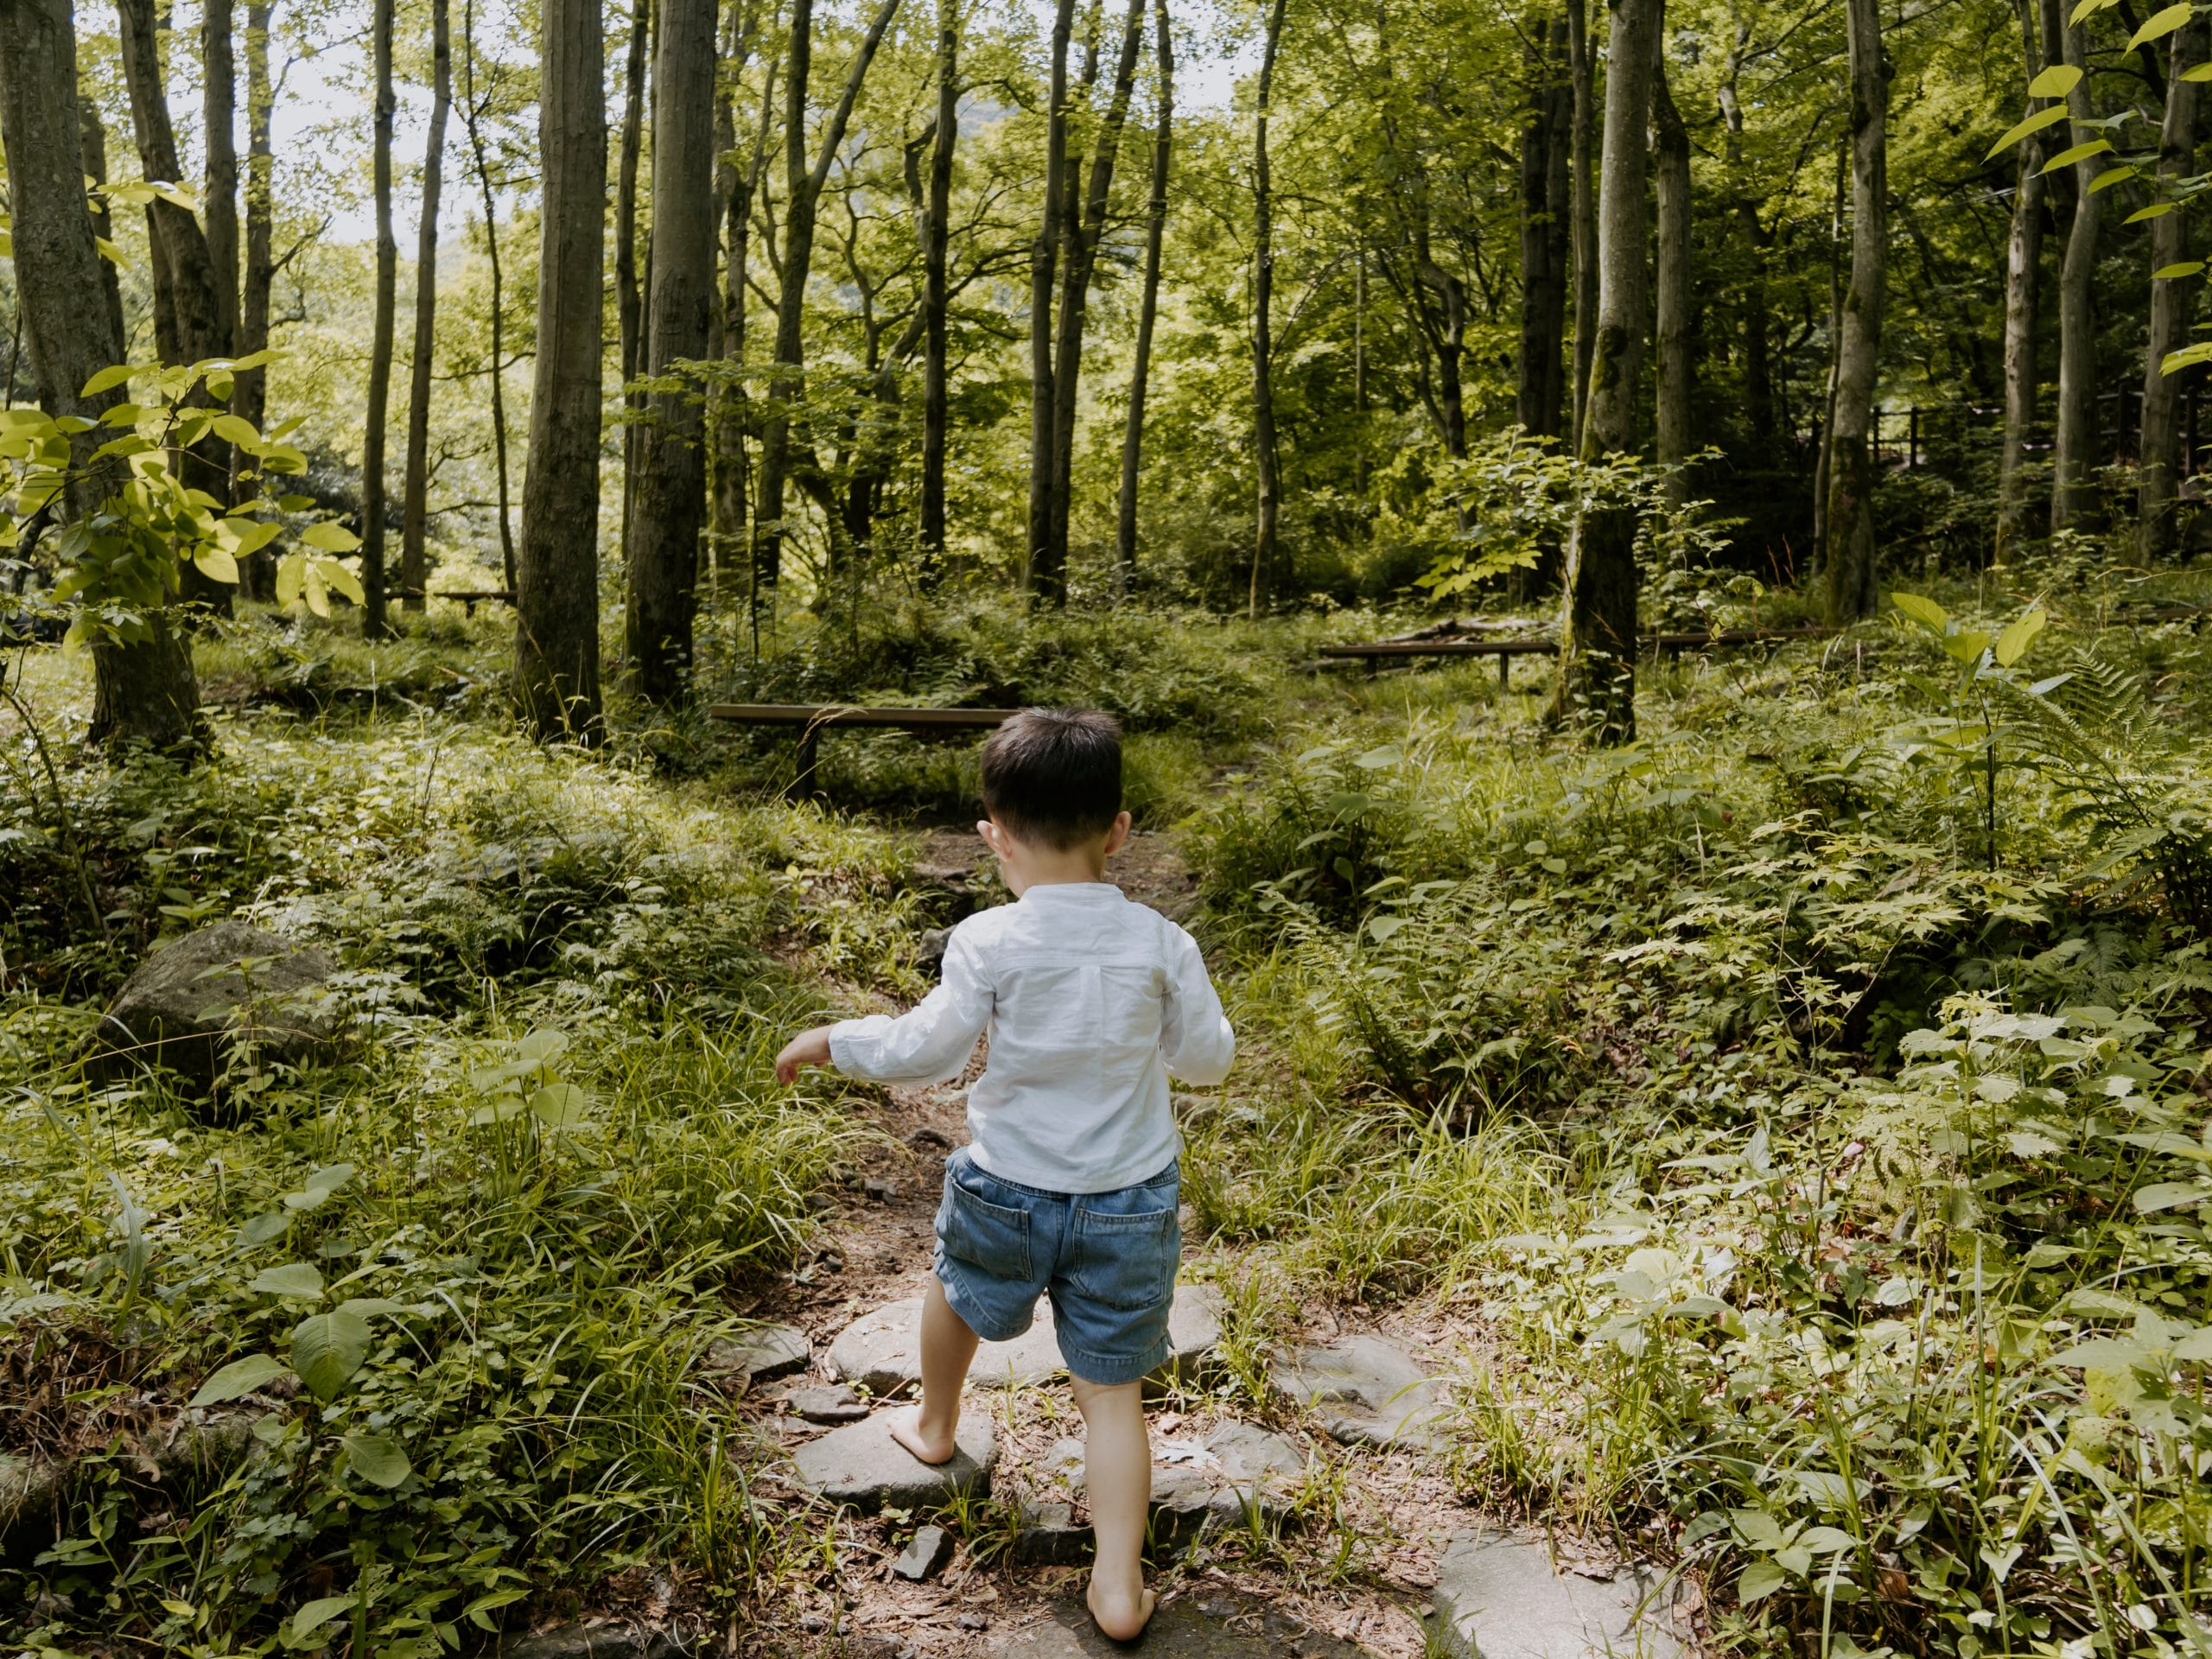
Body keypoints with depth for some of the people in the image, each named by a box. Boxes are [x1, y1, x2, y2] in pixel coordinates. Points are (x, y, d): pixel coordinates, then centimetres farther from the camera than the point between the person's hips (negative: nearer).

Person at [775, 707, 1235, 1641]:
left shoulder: (988, 944, -17)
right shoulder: (1161, 944, -11)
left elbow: (927, 1051, -10)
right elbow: (1206, 1058, -1)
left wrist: (829, 1041, 5)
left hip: (1008, 1188, 0)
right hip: (1130, 1203, 1)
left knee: (956, 1285, 31)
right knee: (1111, 1389, 12)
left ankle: (935, 1427, 56)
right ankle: (1118, 1587, 11)